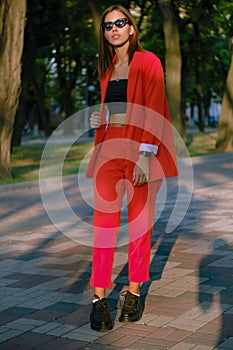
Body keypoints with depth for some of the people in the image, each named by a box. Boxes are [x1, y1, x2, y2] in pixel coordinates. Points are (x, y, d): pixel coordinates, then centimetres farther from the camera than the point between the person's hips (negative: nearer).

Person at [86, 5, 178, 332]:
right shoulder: (106, 68, 17)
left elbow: (154, 112, -9)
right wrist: (98, 119, 9)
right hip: (109, 148, 5)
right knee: (103, 222, -3)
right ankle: (100, 298, 0)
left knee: (140, 223, 3)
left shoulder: (148, 62, -1)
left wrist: (145, 155, -16)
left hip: (141, 153, -4)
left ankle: (134, 293, 15)